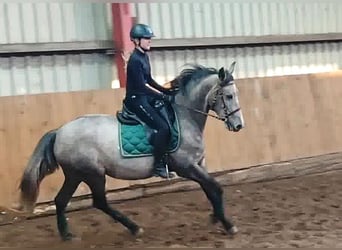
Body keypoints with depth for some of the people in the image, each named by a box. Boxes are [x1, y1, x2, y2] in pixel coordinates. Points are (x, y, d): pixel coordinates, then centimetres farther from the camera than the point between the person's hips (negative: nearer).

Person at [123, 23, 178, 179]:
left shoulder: (144, 57, 12)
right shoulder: (135, 60, -17)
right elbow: (142, 86, -23)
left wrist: (167, 91, 8)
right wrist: (164, 97, -24)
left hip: (145, 98, 10)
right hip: (136, 100, -10)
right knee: (163, 127, -20)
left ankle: (167, 158, 13)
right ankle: (158, 166, -14)